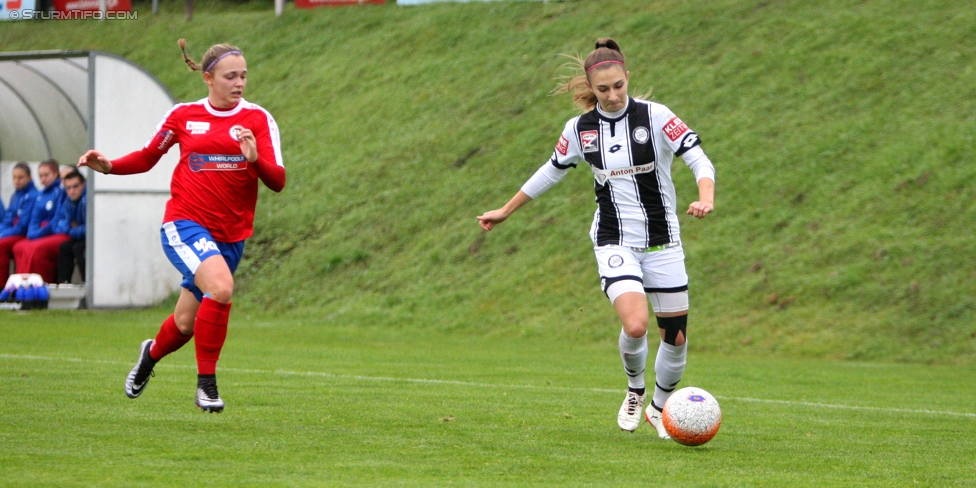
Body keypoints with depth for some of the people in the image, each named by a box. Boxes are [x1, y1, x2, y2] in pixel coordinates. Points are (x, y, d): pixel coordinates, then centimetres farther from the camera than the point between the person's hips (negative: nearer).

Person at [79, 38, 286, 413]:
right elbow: (148, 157, 16)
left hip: (230, 236, 3)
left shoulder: (258, 119, 0)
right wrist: (109, 166, -2)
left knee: (186, 324, 11)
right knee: (221, 287, -30)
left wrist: (255, 159, -27)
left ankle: (152, 352, 48)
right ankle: (206, 382, -15)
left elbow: (277, 182, -7)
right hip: (185, 223, -2)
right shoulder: (182, 116, 2)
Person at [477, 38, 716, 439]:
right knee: (635, 325, -24)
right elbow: (551, 172, 15)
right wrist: (505, 212, 23)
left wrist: (706, 198, -35)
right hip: (614, 243, 0)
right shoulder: (580, 128, -1)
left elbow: (699, 160, -14)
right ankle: (635, 390, 7)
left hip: (662, 244, 0)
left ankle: (659, 408, 32)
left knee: (676, 337, 4)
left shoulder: (655, 117, -9)